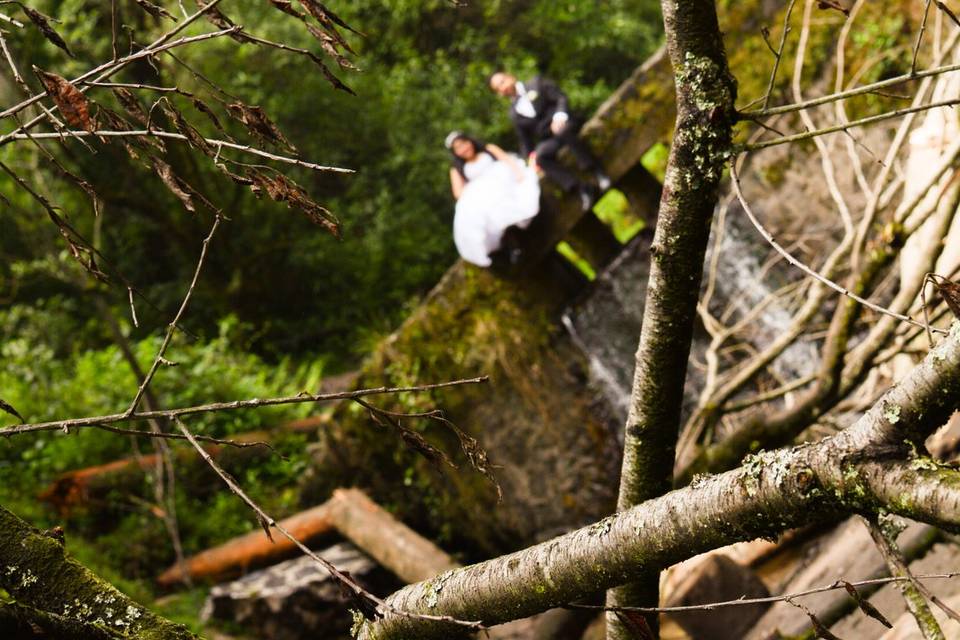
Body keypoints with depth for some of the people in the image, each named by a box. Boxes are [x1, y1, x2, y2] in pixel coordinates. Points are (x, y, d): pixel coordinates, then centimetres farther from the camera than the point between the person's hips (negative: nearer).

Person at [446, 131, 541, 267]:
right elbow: (459, 193, 7)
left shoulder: (489, 149, 22)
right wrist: (473, 192, -15)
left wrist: (519, 172, -15)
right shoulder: (457, 170, 22)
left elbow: (508, 159, 6)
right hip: (480, 194, 0)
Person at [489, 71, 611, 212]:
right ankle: (581, 188, -37)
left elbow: (561, 98, 1)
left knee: (561, 131, -39)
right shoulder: (514, 114, 20)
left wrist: (559, 116, -18)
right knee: (540, 156, -31)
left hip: (565, 125, -3)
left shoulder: (537, 83, 12)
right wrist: (530, 158, -1)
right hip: (549, 140, 3)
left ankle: (596, 170, -33)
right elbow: (525, 141, 18)